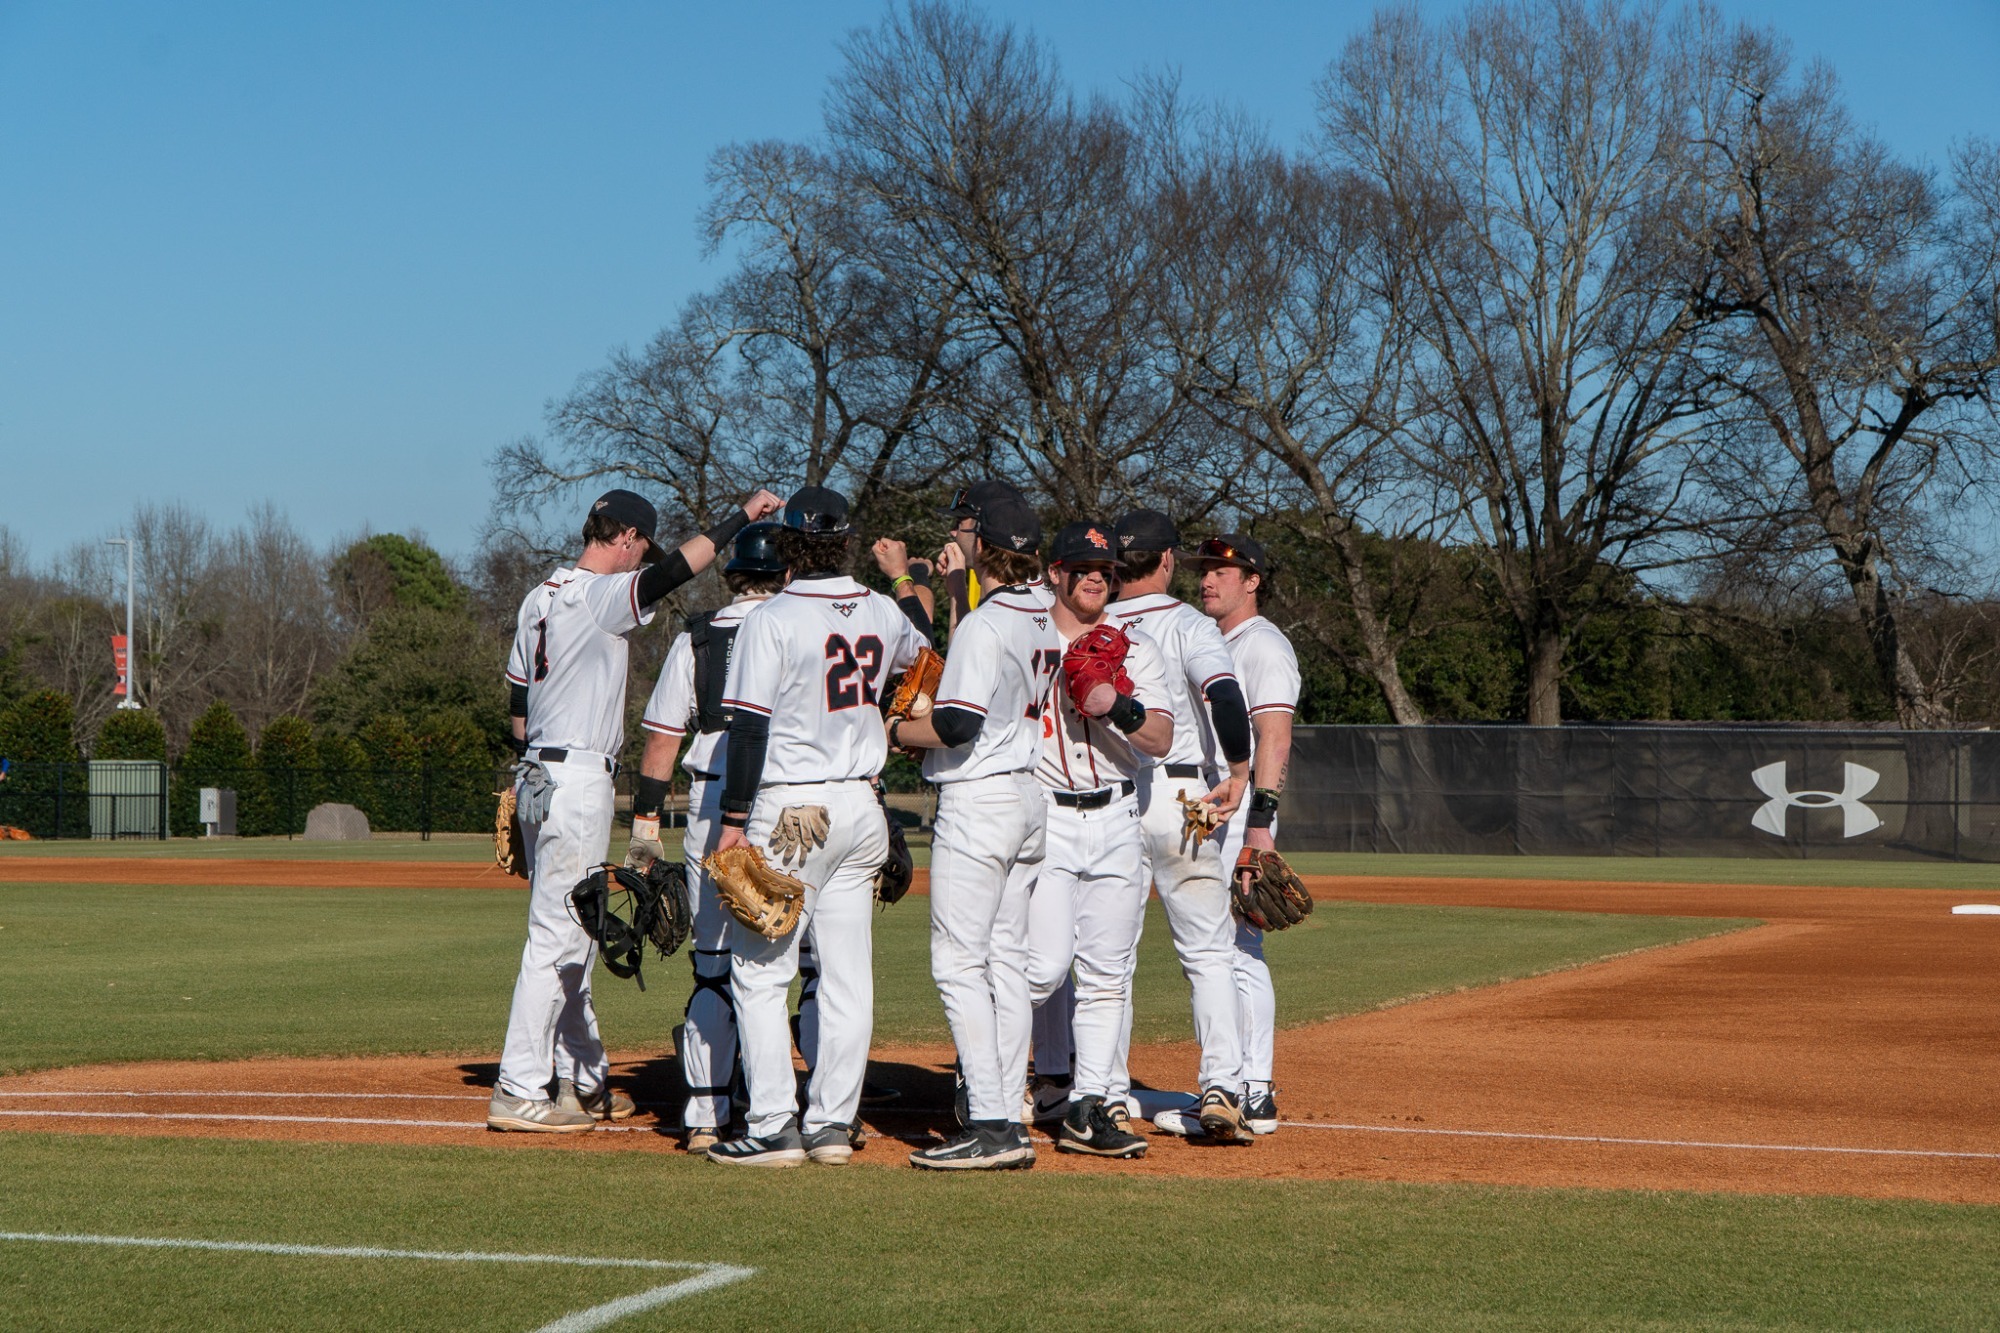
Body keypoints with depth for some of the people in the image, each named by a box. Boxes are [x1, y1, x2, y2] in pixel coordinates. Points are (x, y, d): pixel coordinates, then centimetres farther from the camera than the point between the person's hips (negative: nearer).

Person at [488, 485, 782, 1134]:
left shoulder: (541, 597, 15)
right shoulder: (600, 595, -13)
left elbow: (517, 696, 19)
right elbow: (670, 573, -28)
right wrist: (740, 517, -22)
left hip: (540, 775, 10)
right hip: (577, 778, -10)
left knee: (571, 933, 16)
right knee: (558, 934, -8)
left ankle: (581, 1078, 24)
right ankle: (518, 1092, -9)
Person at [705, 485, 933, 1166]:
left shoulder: (771, 620, -12)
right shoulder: (884, 613, 6)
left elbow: (750, 727, -14)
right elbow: (920, 640, 31)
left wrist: (734, 821, -11)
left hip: (789, 809, -6)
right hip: (861, 806, 6)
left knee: (759, 972, -1)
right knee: (848, 975, 9)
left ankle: (774, 1127, -6)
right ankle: (832, 1123, 12)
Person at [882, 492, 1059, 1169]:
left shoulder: (985, 624, -16)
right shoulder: (1045, 614, 10)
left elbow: (957, 725, -22)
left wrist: (889, 731, -6)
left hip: (978, 802, -9)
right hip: (1029, 800, 9)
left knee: (958, 963, -7)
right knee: (1005, 961, 11)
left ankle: (991, 1126, -12)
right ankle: (1009, 1124, 12)